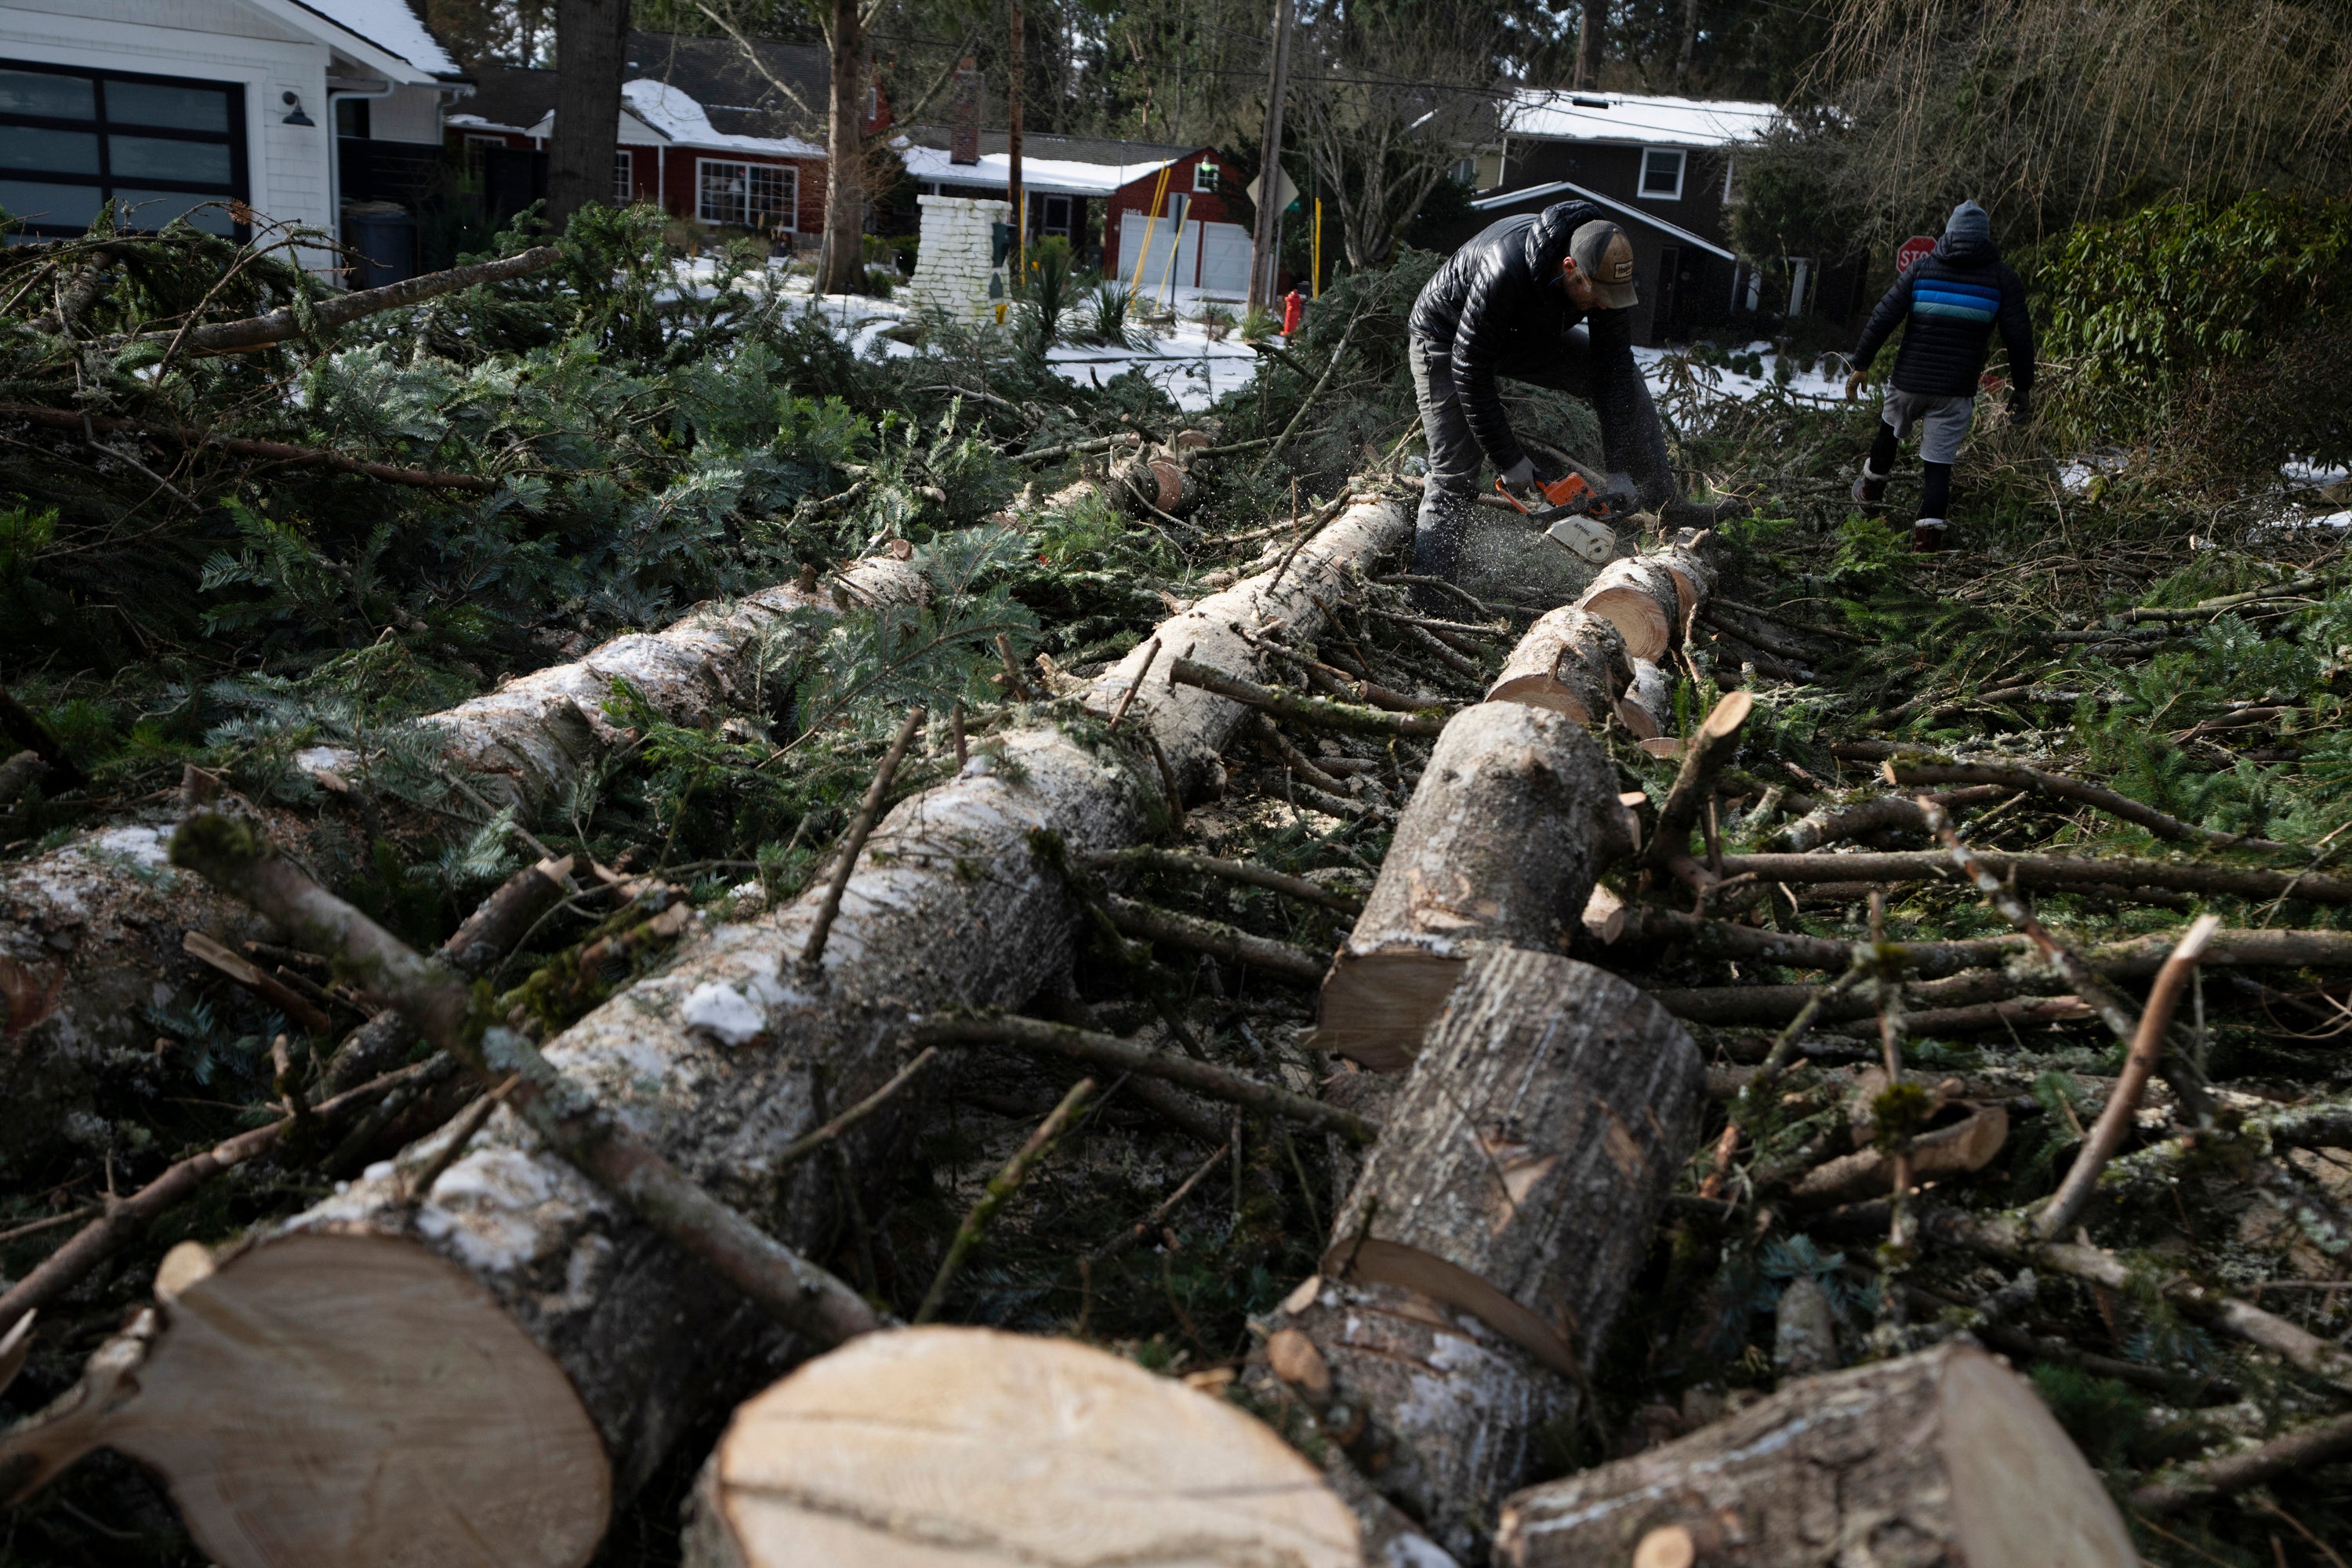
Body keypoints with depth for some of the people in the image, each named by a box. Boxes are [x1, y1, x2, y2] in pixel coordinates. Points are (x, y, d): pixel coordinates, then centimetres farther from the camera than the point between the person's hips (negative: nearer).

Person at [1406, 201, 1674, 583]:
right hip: (1448, 342, -6)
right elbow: (1470, 370, -34)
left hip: (1529, 334, 6)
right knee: (1454, 477, -14)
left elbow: (1612, 368, -18)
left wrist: (1621, 472, -22)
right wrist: (1509, 461, -30)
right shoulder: (1504, 271, -41)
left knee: (1625, 380, -4)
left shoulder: (1607, 270, -23)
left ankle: (1665, 503, 4)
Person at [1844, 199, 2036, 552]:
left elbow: (1883, 318, -2)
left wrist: (1861, 365, 4)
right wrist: (2022, 388, 8)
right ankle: (1927, 539, -7)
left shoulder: (1922, 267, 3)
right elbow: (2018, 336, 0)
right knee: (1940, 464, -1)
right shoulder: (2002, 276, 2)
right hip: (1956, 391, -1)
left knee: (1889, 432, 29)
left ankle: (1870, 493, 47)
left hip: (1908, 381, 1)